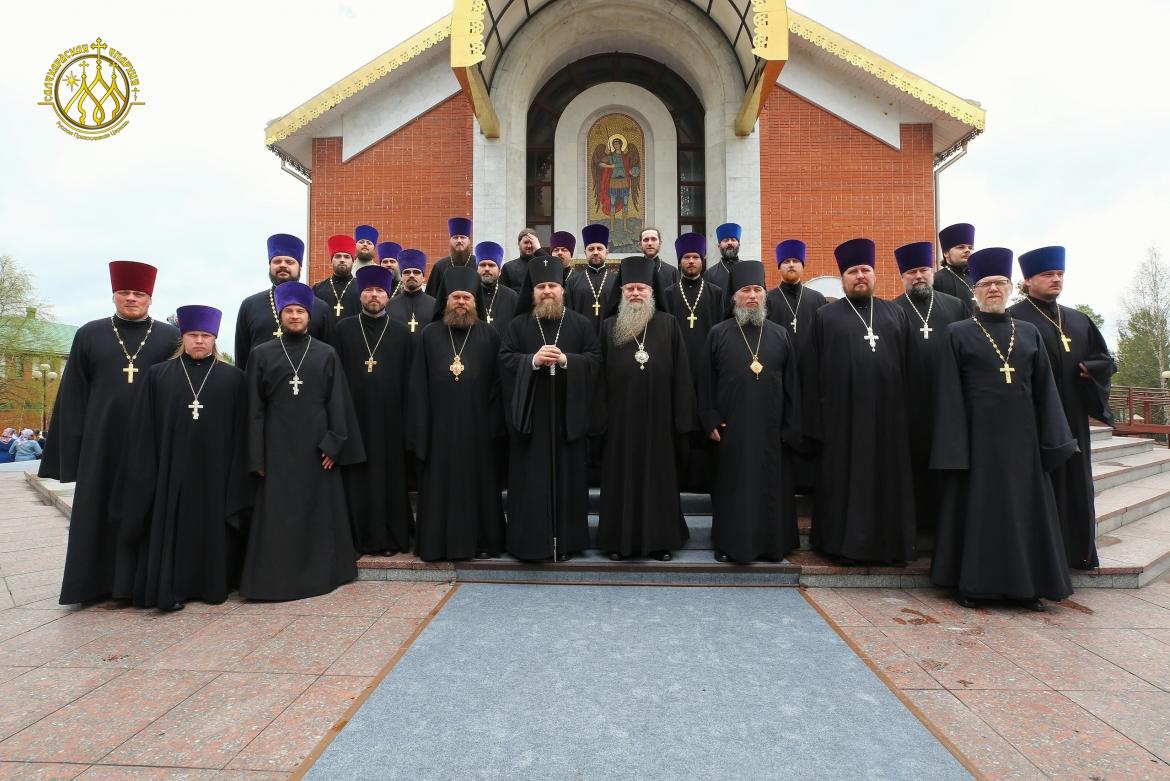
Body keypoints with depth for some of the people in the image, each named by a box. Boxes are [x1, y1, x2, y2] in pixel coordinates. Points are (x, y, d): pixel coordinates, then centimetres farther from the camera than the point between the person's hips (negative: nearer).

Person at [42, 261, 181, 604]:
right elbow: (73, 395, 7)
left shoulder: (171, 337, 4)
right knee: (101, 512, 8)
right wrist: (71, 446, 0)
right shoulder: (89, 335, 8)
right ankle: (99, 582, 20)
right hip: (103, 441, 1)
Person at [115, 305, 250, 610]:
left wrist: (237, 480, -4)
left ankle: (213, 584, 20)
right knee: (171, 528, 5)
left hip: (215, 471, -1)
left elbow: (241, 432, 1)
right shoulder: (158, 375, 5)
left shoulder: (233, 378, 2)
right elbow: (142, 431, 5)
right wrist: (143, 477, -1)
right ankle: (170, 588, 18)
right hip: (171, 470, 1)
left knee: (213, 528, 7)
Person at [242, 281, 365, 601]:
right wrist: (257, 455, -3)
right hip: (277, 447, 0)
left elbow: (338, 403, 2)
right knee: (278, 514, 3)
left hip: (316, 446, 0)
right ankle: (277, 578, 13)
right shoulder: (261, 354, 5)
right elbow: (254, 407, 2)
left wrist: (333, 444, -7)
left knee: (319, 510, 6)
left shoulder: (327, 354, 5)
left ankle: (319, 572, 19)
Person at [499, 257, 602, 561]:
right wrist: (533, 360, -17)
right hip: (529, 415, 0)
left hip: (569, 414, 0)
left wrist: (566, 360, -16)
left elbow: (595, 361, 1)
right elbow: (505, 361, 0)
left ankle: (567, 539, 16)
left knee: (568, 477, 5)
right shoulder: (517, 326, 8)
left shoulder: (582, 324, 7)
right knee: (530, 480, 2)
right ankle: (530, 540, 13)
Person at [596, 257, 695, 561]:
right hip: (621, 418, 1)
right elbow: (601, 375, 5)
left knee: (658, 476, 7)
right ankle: (620, 539, 18)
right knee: (621, 476, 7)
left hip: (657, 416, 0)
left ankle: (659, 539, 20)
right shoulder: (609, 327, 6)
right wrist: (601, 415, -1)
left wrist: (681, 418, -4)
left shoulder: (668, 324, 3)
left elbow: (680, 373, 1)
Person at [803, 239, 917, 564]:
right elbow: (811, 372, 1)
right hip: (841, 414, -3)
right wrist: (815, 419, -5)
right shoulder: (825, 316, 5)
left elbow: (908, 366, 10)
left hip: (887, 413, 3)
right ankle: (841, 541, 15)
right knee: (843, 481, 4)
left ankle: (889, 542, 21)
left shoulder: (895, 314, 13)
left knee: (888, 479, 9)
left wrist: (908, 411, 3)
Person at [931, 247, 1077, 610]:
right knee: (977, 508, 3)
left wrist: (1053, 440, 1)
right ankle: (972, 583, 14)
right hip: (978, 437, -3)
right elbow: (948, 394, -4)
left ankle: (1026, 584, 21)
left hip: (1021, 436, 4)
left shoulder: (1029, 333, 11)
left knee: (1024, 508, 9)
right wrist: (953, 448, -11)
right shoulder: (957, 334, 1)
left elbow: (1045, 390, 9)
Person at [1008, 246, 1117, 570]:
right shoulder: (1014, 319, -6)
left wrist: (1088, 370, -2)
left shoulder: (1079, 320, 17)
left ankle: (1078, 550, 22)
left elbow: (1106, 359, 17)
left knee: (1075, 483, 11)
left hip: (1072, 417, 7)